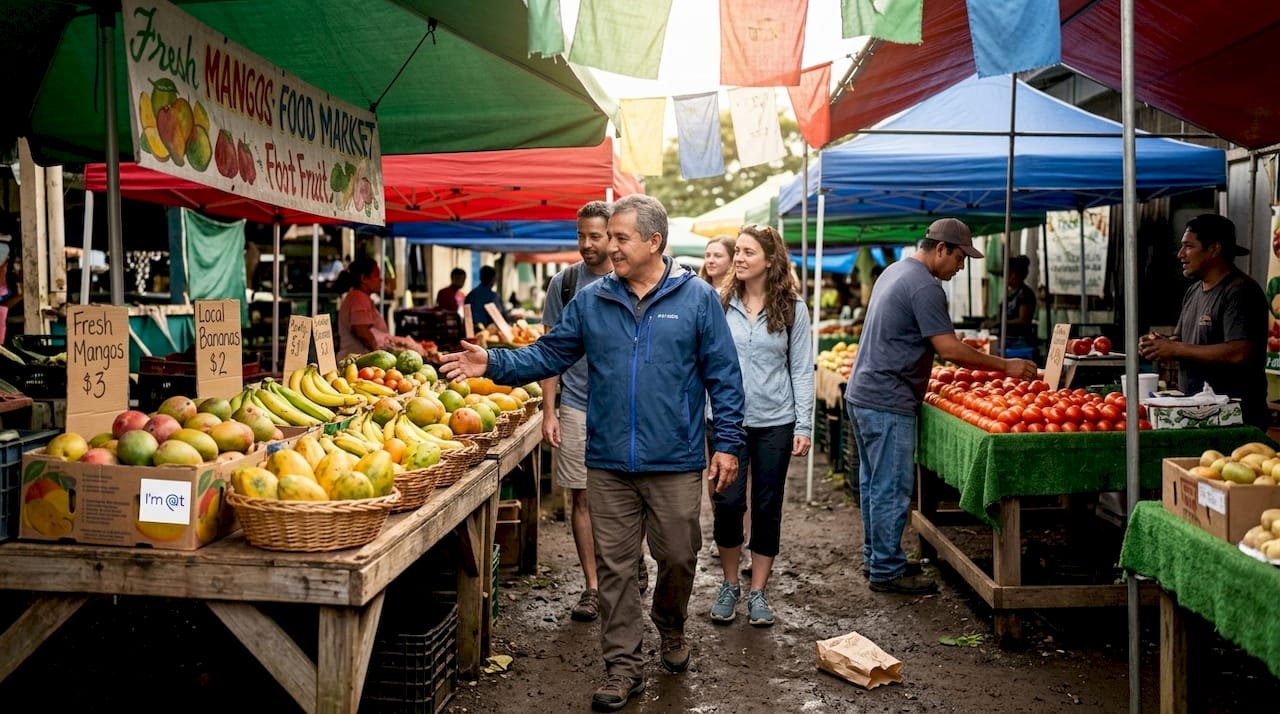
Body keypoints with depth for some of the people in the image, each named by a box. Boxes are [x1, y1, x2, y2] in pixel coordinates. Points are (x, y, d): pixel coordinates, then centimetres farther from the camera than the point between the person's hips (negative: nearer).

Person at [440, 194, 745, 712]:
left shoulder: (697, 297, -2)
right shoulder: (591, 301, 5)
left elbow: (722, 375, -1)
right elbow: (548, 355, 7)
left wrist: (728, 443, -4)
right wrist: (493, 364, -8)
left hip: (675, 462, -2)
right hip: (609, 463, 2)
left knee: (678, 557, 10)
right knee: (614, 567, 7)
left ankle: (670, 627, 40)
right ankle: (623, 666, 20)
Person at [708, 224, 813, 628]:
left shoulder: (791, 309, 0)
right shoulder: (720, 304, 0)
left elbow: (801, 370, 1)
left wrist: (804, 425, -3)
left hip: (775, 423, 0)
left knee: (767, 507, 8)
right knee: (728, 503, -1)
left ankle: (758, 592, 21)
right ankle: (729, 586, 21)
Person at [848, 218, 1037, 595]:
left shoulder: (896, 271, 15)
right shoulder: (924, 287, -16)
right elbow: (949, 348, -20)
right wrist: (1006, 366, -12)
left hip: (863, 394, 11)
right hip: (888, 404, -10)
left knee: (874, 483, 16)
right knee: (892, 489, -3)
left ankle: (875, 559, 26)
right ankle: (887, 571, 5)